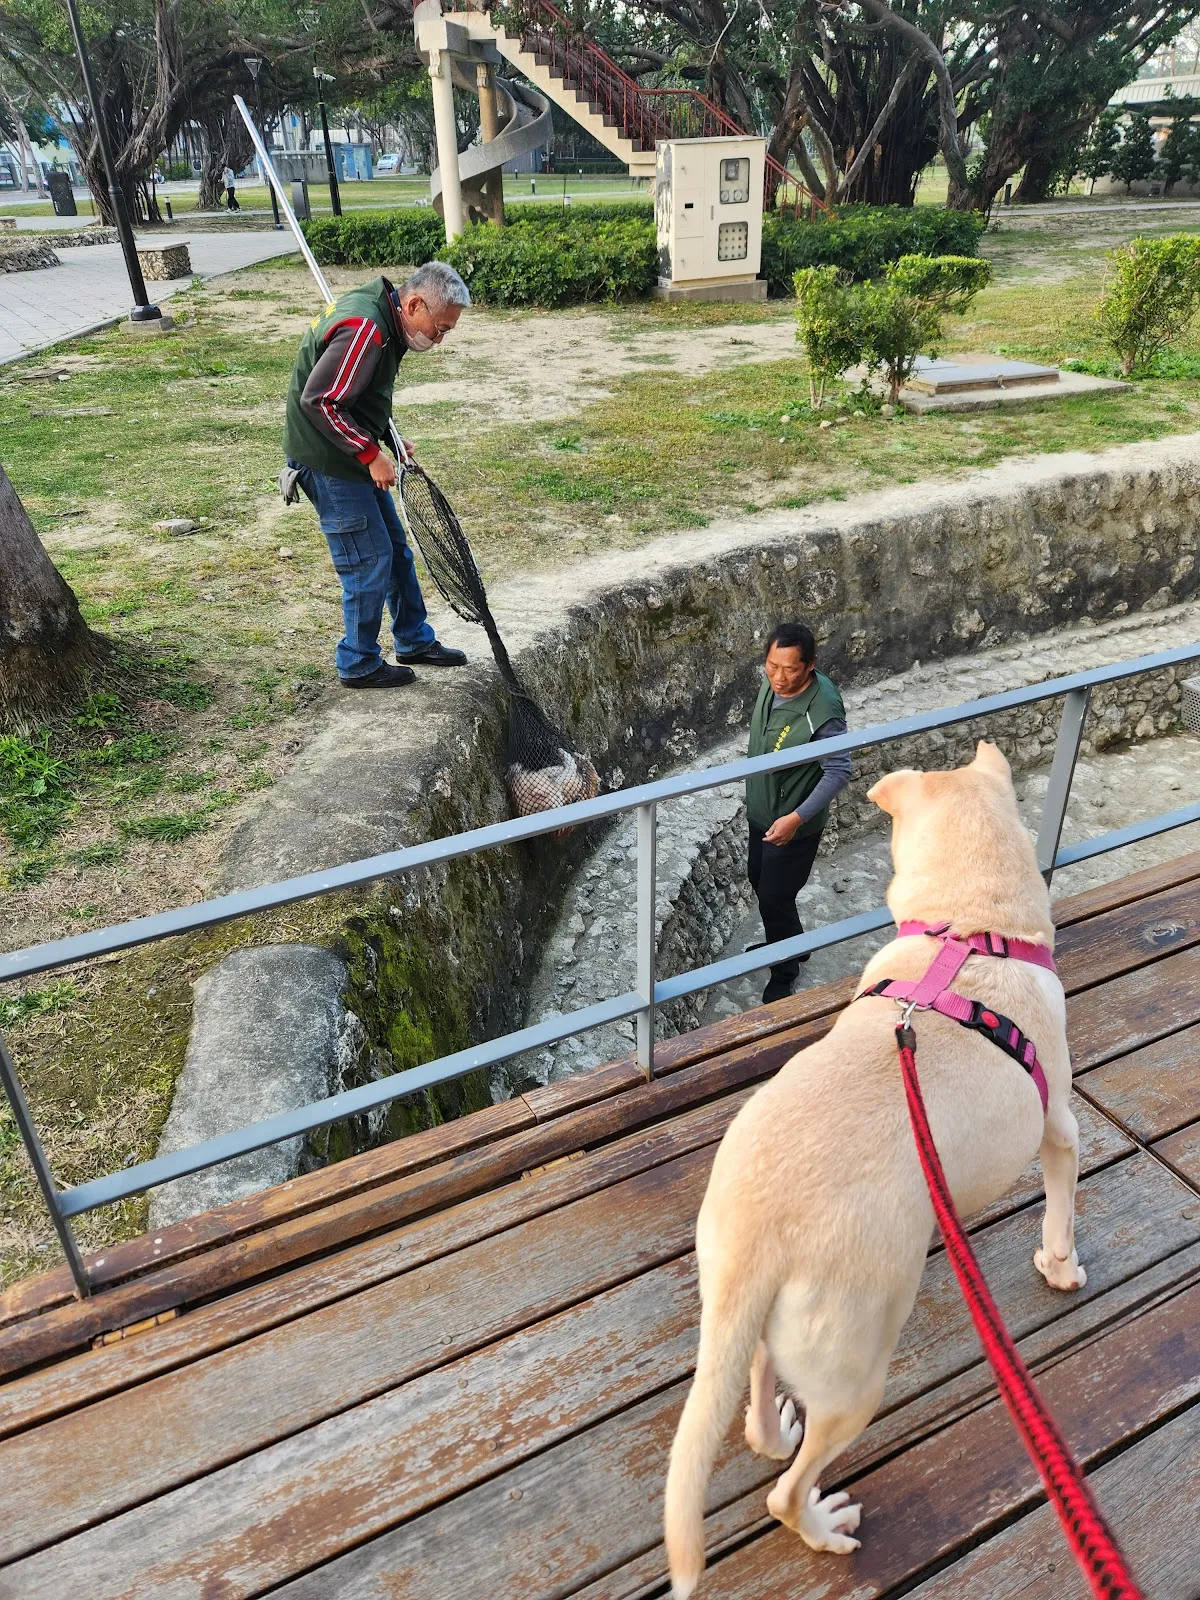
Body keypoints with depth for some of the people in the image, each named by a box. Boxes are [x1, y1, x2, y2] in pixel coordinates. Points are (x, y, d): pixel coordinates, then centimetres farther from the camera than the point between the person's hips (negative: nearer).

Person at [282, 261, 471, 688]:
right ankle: (359, 664, 12)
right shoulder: (364, 329, -25)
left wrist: (389, 438, 9)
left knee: (395, 548, 17)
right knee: (370, 560, -3)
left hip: (352, 455, 10)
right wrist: (371, 453, -22)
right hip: (327, 462, -10)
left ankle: (415, 641, 31)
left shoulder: (384, 317, 8)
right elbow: (319, 401, -28)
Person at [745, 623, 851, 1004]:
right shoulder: (773, 683, -9)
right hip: (761, 811, 8)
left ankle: (785, 969, 31)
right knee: (759, 881, 25)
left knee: (774, 898, 6)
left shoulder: (822, 712, -32)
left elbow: (838, 773, -26)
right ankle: (788, 943, 50)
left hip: (792, 823, -8)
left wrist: (797, 818, -32)